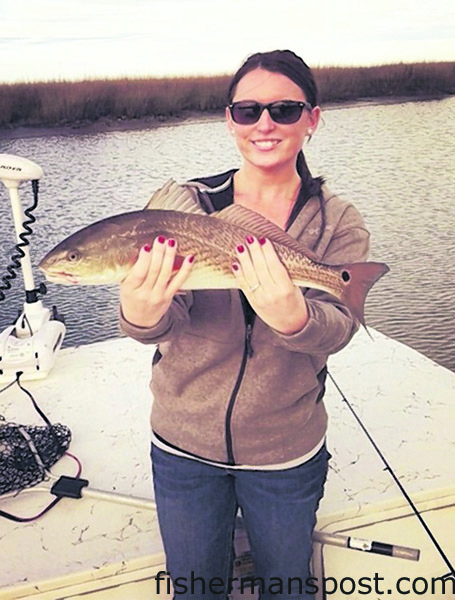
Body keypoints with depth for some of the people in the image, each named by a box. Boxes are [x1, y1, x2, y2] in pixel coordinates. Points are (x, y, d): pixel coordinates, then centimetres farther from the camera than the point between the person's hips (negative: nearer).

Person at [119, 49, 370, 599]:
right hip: (184, 445, 1)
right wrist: (142, 316, -43)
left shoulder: (339, 223, -7)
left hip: (286, 452, 0)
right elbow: (168, 324, -19)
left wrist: (294, 318, -46)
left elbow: (338, 329, -23)